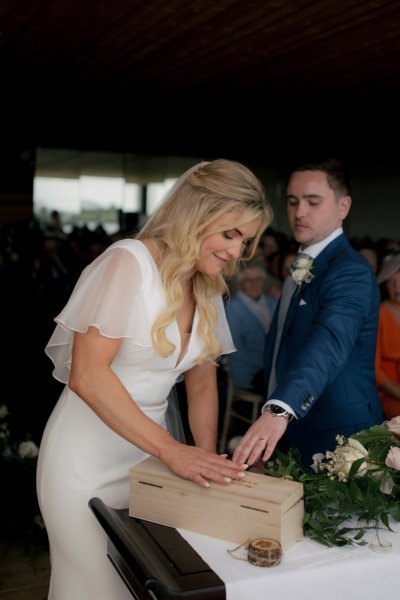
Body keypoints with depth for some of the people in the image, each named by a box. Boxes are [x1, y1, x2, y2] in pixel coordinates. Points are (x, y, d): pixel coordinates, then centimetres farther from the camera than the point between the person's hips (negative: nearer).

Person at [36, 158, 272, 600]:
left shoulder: (208, 290, 5)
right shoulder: (129, 261, -18)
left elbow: (202, 382, 9)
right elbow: (87, 376, -24)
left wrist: (207, 461, -4)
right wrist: (172, 450, -26)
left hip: (147, 453, 6)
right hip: (89, 454, -6)